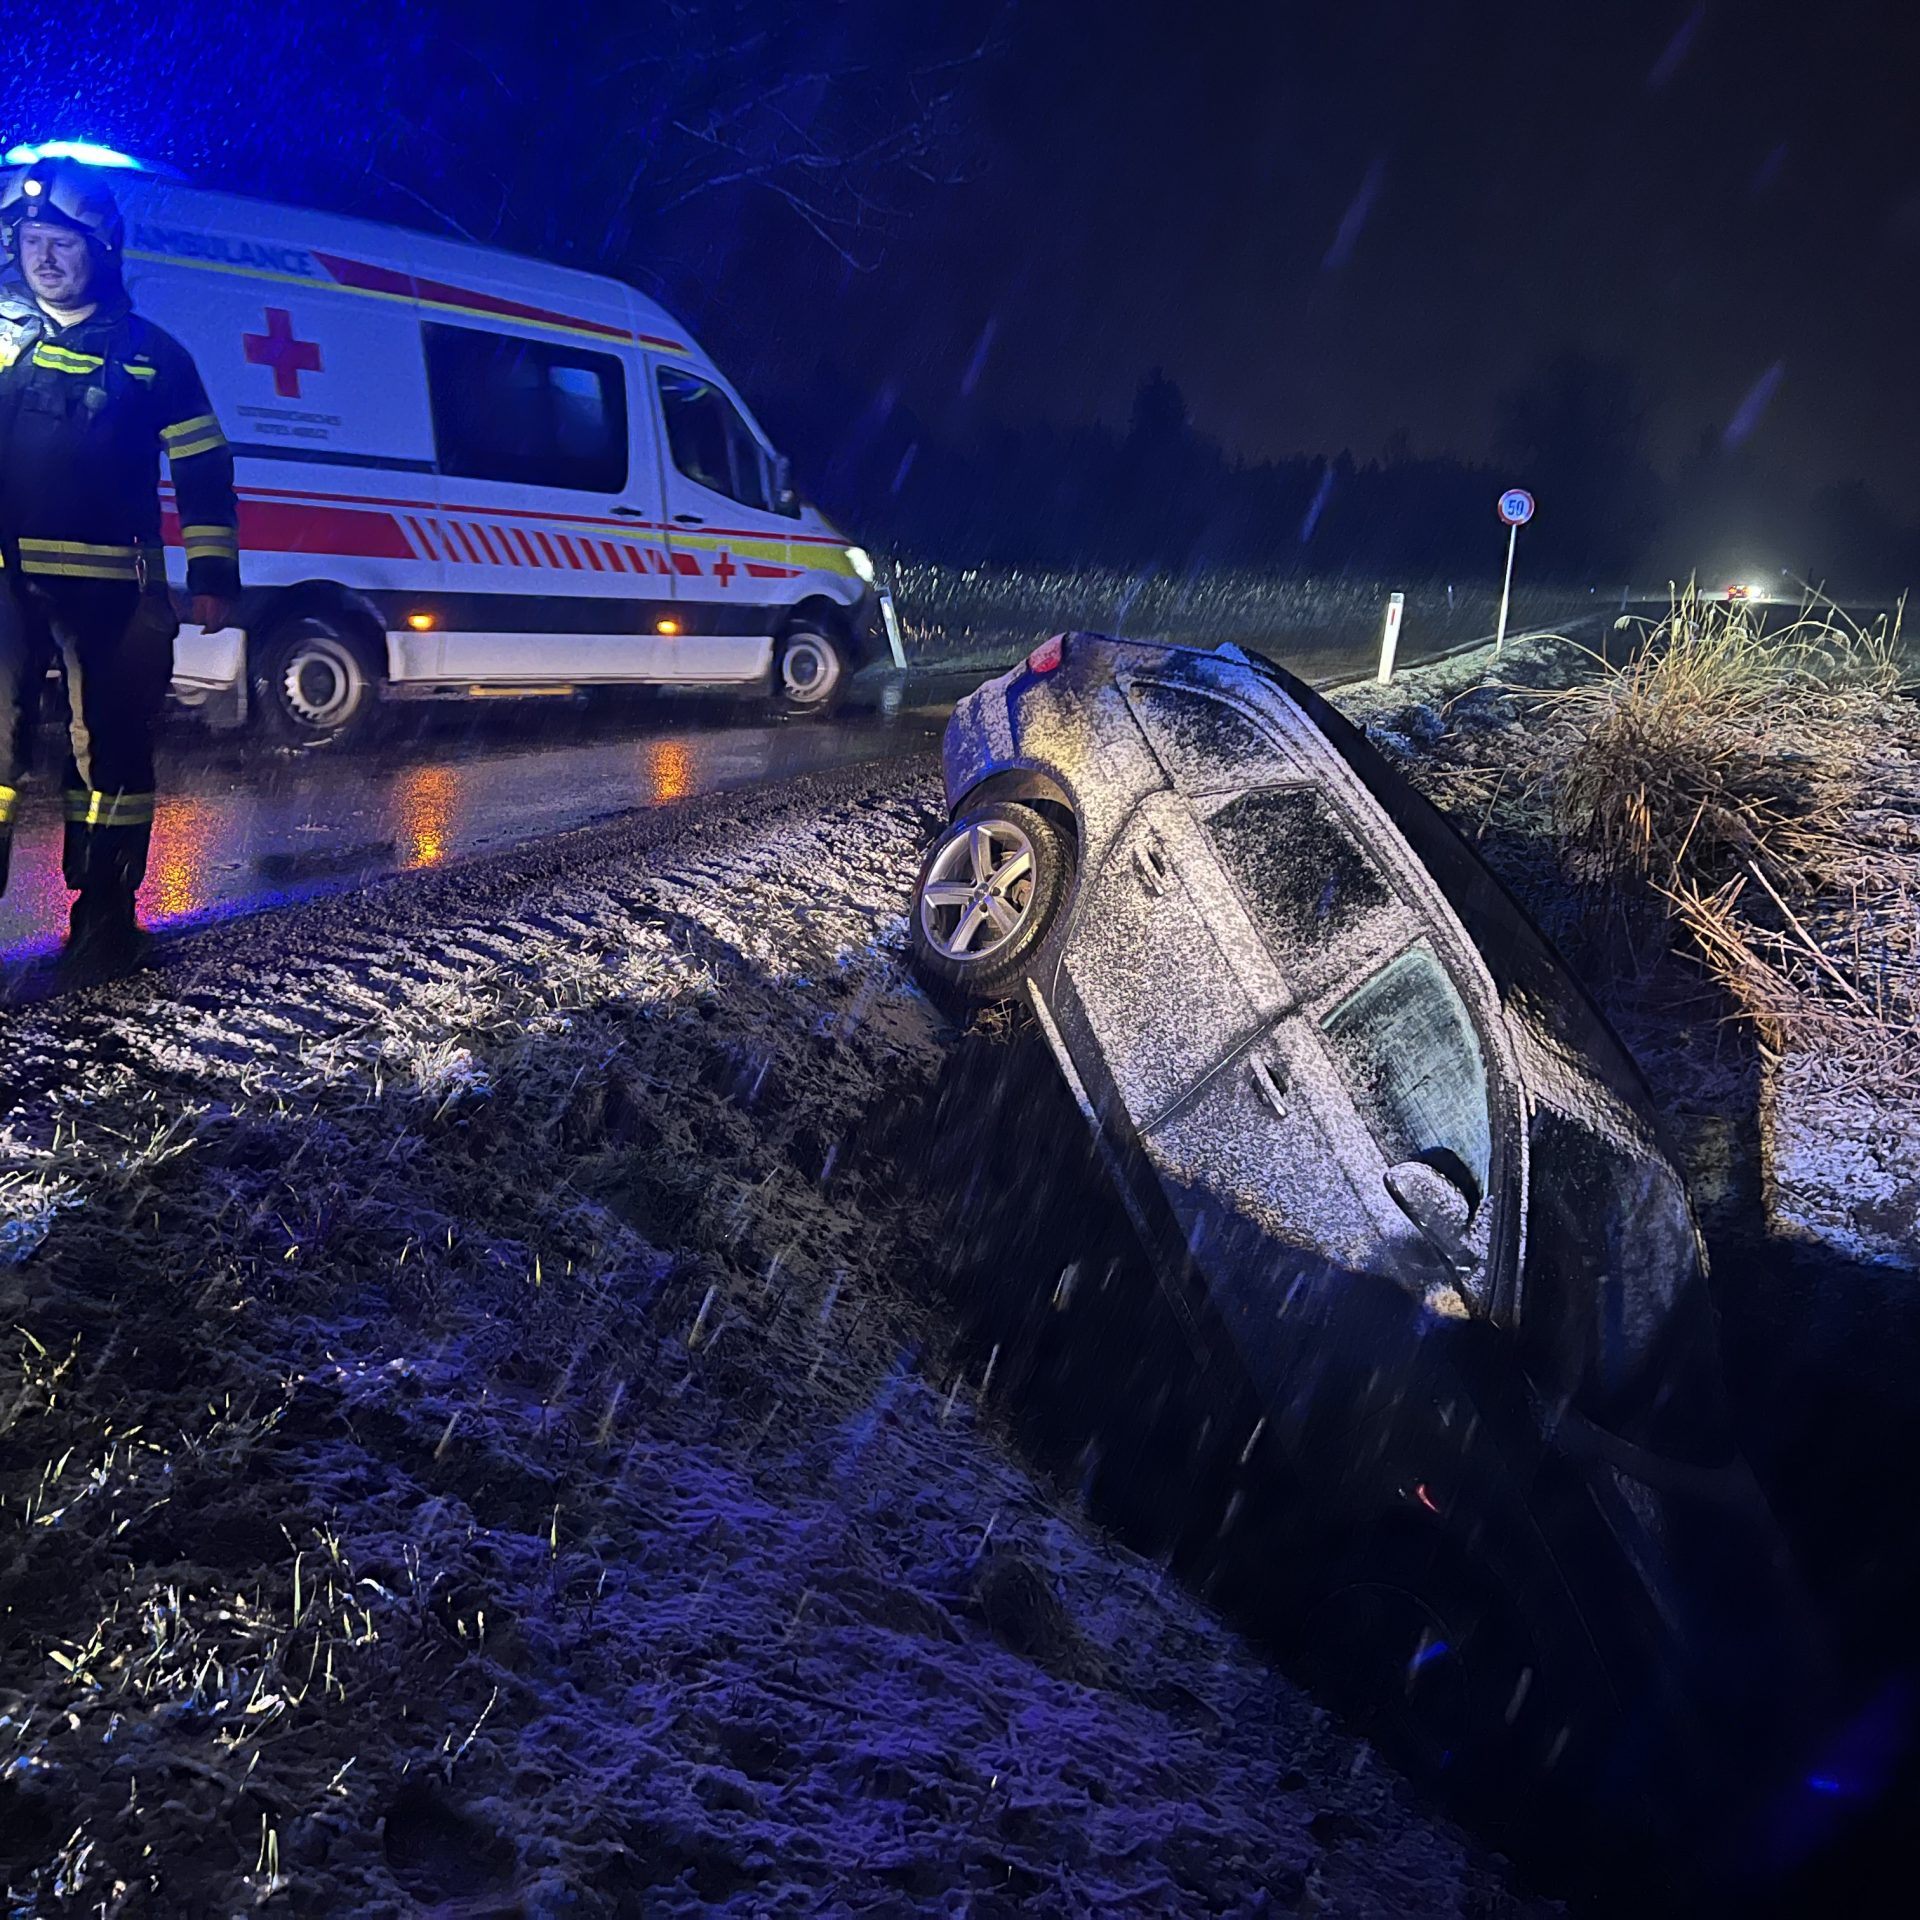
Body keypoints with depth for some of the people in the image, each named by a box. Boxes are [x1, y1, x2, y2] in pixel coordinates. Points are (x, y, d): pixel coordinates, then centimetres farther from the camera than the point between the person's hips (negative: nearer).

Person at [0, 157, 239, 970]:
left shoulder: (151, 351, 11)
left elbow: (204, 470, 9)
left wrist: (213, 573, 2)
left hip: (111, 588, 0)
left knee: (114, 749, 5)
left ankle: (103, 920, 15)